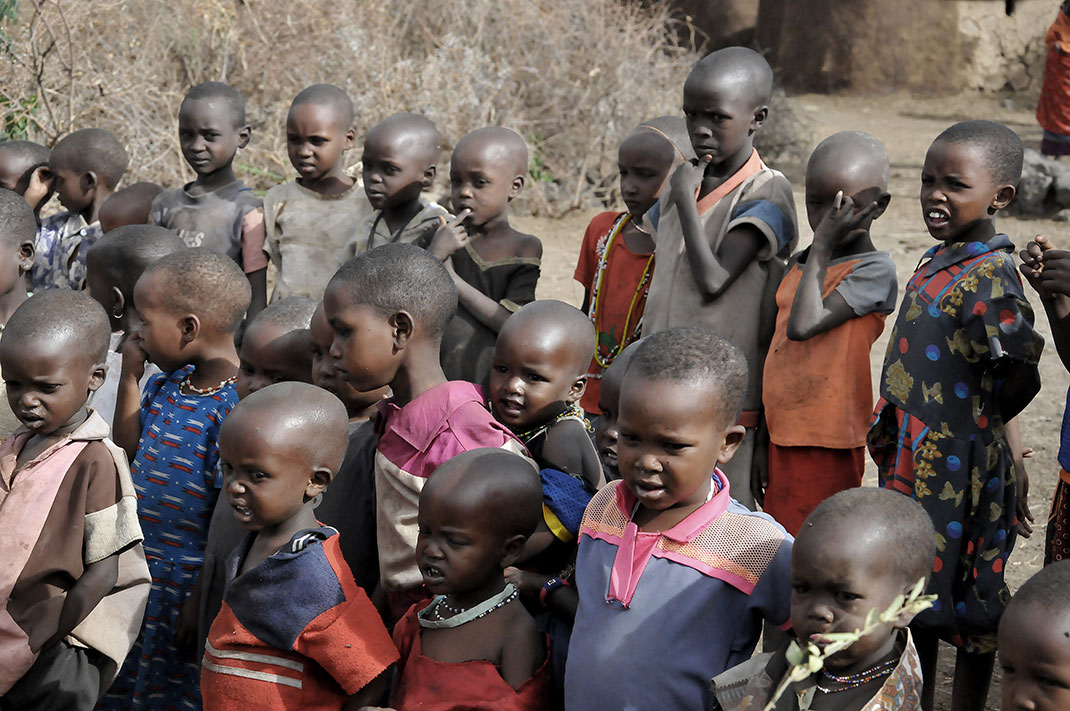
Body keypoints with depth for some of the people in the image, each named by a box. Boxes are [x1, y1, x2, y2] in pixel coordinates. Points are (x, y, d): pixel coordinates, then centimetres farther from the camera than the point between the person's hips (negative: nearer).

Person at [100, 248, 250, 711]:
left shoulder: (235, 407, -23)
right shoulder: (167, 384, 3)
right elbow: (128, 448, 14)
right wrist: (129, 376, 3)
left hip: (191, 589, -8)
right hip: (143, 577, 8)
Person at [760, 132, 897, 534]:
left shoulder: (875, 271, -12)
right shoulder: (798, 266, 11)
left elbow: (804, 325, -25)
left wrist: (823, 246, -19)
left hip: (827, 449, -7)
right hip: (781, 439, 7)